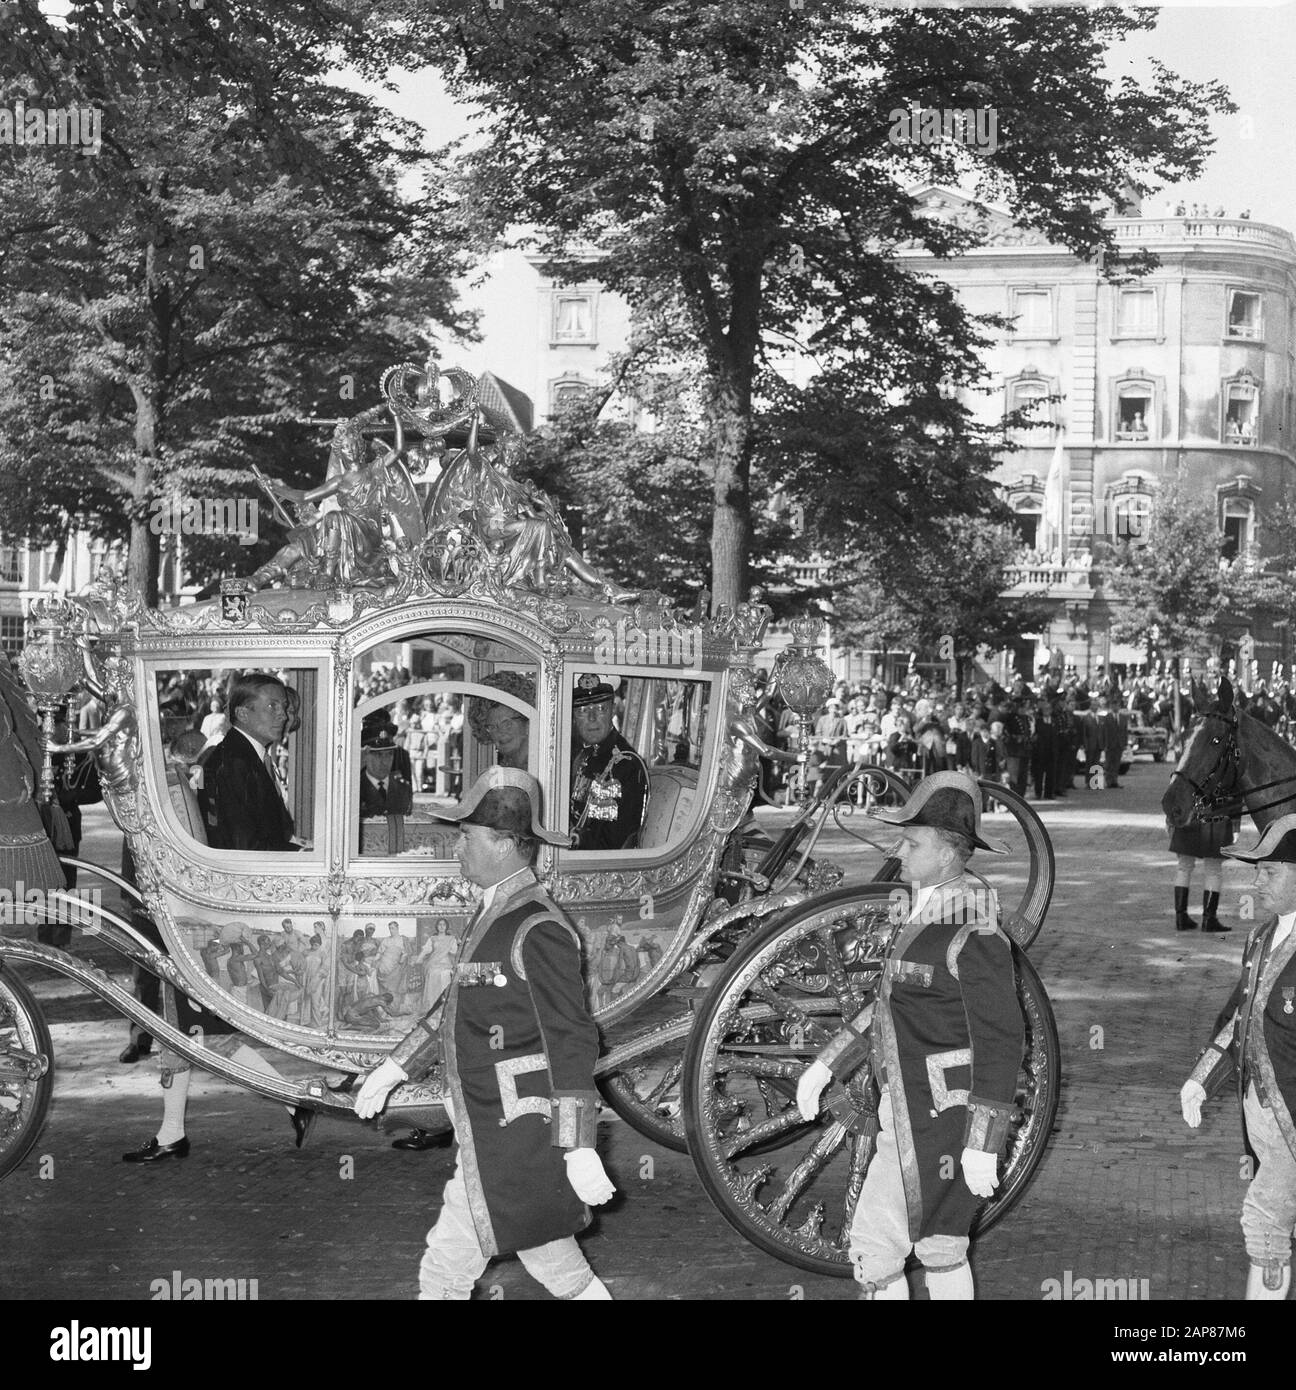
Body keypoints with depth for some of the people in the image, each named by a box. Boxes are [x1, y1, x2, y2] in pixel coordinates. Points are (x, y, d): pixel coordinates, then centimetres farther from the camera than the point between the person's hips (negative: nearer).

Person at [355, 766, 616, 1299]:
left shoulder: (538, 930, -19)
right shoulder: (493, 914, 12)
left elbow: (572, 1041, -22)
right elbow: (459, 1009, 24)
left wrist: (579, 1148, -25)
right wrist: (395, 1068, 27)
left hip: (516, 1136, -9)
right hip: (491, 1130, 9)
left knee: (446, 1266, 0)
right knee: (552, 1259, 15)